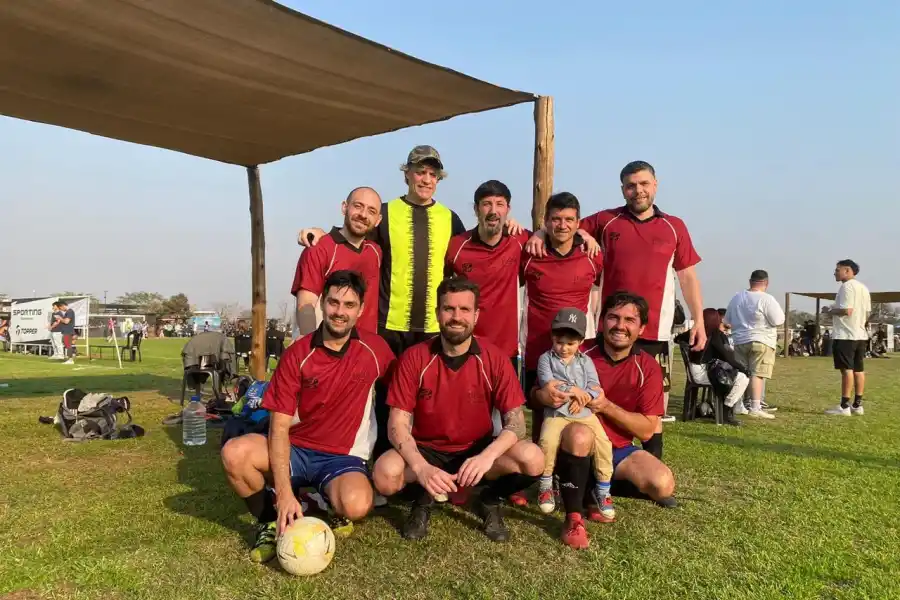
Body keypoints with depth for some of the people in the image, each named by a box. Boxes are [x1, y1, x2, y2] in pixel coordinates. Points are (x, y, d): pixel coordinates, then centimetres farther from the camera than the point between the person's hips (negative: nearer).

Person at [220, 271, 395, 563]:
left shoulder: (374, 349, -8)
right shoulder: (297, 354, -11)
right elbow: (279, 426, -14)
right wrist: (284, 493, -24)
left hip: (343, 458, -1)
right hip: (295, 450, 1)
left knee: (356, 505, -34)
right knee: (234, 453, -27)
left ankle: (328, 504, 6)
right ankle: (271, 522, 0)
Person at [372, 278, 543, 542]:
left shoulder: (495, 359, -11)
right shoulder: (414, 358, -12)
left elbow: (516, 421, -14)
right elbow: (398, 424, -14)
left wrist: (487, 456, -35)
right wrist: (421, 467, -33)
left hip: (477, 451, 1)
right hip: (426, 450, 0)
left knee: (533, 459, -27)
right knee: (386, 474, -32)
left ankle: (489, 500, 5)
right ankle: (423, 497, 4)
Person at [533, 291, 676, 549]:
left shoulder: (648, 368, -6)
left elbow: (647, 430, -9)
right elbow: (534, 392, -6)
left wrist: (607, 406, -24)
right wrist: (543, 395, -32)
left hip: (617, 449, 3)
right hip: (575, 442, -3)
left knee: (663, 485, -21)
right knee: (580, 433, -37)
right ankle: (573, 518, -23)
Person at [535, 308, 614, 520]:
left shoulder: (585, 361, 12)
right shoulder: (546, 358, 5)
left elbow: (595, 388, 2)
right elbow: (547, 383, -9)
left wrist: (583, 397, -17)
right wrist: (573, 390, -13)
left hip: (584, 412, 3)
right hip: (556, 412, -2)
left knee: (603, 443, -17)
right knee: (547, 441, -28)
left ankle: (603, 491, 1)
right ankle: (546, 486, -5)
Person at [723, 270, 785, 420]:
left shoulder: (737, 297, 9)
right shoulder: (766, 299, -11)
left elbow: (728, 320, 15)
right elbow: (779, 321, -11)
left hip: (739, 341, 6)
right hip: (761, 341, -6)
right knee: (757, 374, -8)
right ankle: (755, 408, -12)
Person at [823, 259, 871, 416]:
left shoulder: (847, 286, -13)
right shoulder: (863, 288, 16)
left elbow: (847, 310, -22)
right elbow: (867, 313, 18)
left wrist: (829, 311, -8)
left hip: (845, 335, -9)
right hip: (861, 335, 9)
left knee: (847, 369, -8)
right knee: (858, 369, 11)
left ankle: (844, 406, -6)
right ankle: (857, 405, 16)